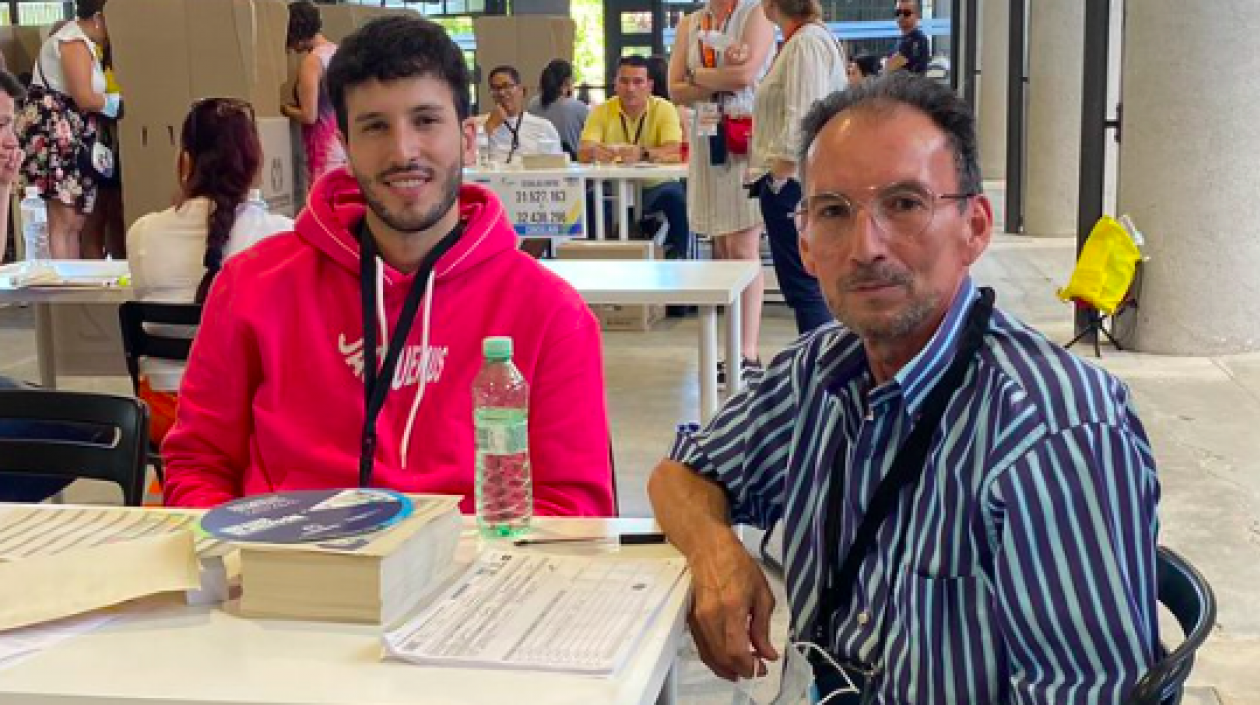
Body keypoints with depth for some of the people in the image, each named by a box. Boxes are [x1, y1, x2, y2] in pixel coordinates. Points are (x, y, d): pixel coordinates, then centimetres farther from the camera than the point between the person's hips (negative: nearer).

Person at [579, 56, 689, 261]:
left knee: (677, 197, -31)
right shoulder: (602, 111, 1)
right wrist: (595, 152, -39)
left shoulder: (664, 109, -5)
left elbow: (675, 152, -20)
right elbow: (583, 152, -12)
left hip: (655, 185, -1)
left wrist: (643, 153, -42)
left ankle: (676, 258, -14)